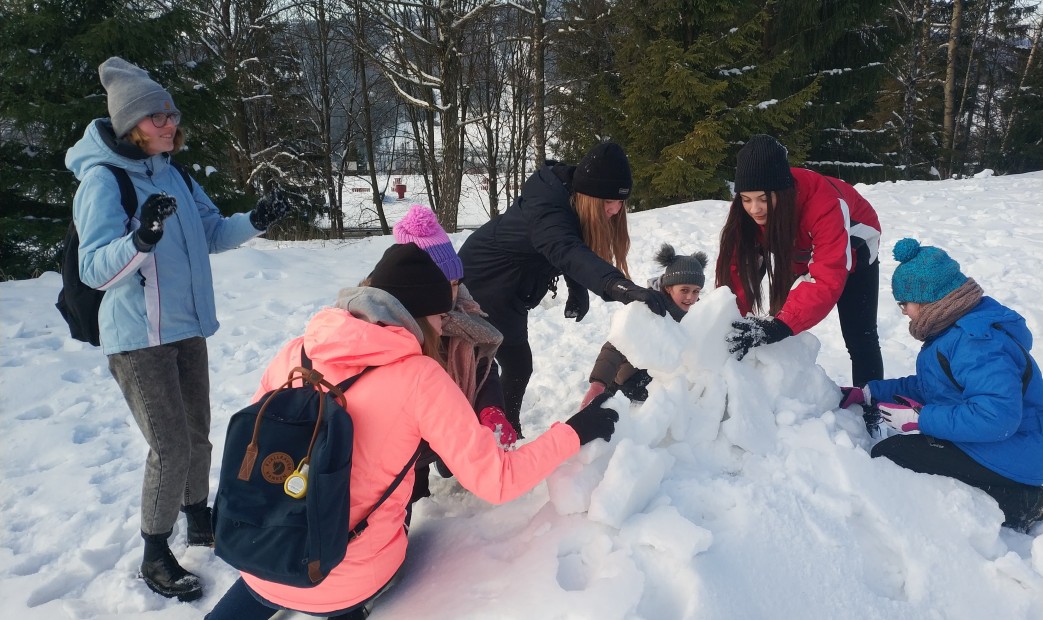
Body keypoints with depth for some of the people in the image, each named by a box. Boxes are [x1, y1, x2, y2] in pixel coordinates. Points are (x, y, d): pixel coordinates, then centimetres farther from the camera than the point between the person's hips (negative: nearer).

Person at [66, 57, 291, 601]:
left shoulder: (171, 173, 5)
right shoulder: (103, 180, -15)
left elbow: (212, 233, 12)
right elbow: (94, 269, -22)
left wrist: (254, 222, -6)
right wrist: (141, 237, -40)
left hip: (187, 329, 7)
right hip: (138, 338, -7)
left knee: (197, 436, 16)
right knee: (171, 448, -5)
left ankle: (198, 520, 37)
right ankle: (155, 557, 15)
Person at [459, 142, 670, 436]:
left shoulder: (568, 200, -6)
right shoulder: (546, 205, -35)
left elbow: (576, 248, 4)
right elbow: (566, 252, -53)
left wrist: (578, 292, -11)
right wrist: (623, 288, -66)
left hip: (508, 292, 9)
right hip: (481, 285, -9)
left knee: (518, 365, 18)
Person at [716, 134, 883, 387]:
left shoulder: (825, 204, -45)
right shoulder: (746, 209, -30)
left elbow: (828, 280, -52)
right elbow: (736, 266, -29)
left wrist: (779, 325, -64)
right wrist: (733, 320, -43)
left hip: (852, 251, -3)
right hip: (799, 255, 4)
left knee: (859, 337, -2)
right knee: (783, 335, -3)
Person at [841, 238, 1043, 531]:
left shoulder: (976, 343, -27)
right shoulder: (957, 330, 6)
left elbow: (997, 416, -36)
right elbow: (931, 387, 15)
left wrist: (922, 419, -26)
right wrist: (869, 393, 8)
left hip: (1007, 458, -11)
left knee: (887, 455, -15)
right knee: (899, 445, 21)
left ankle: (1014, 504, -7)